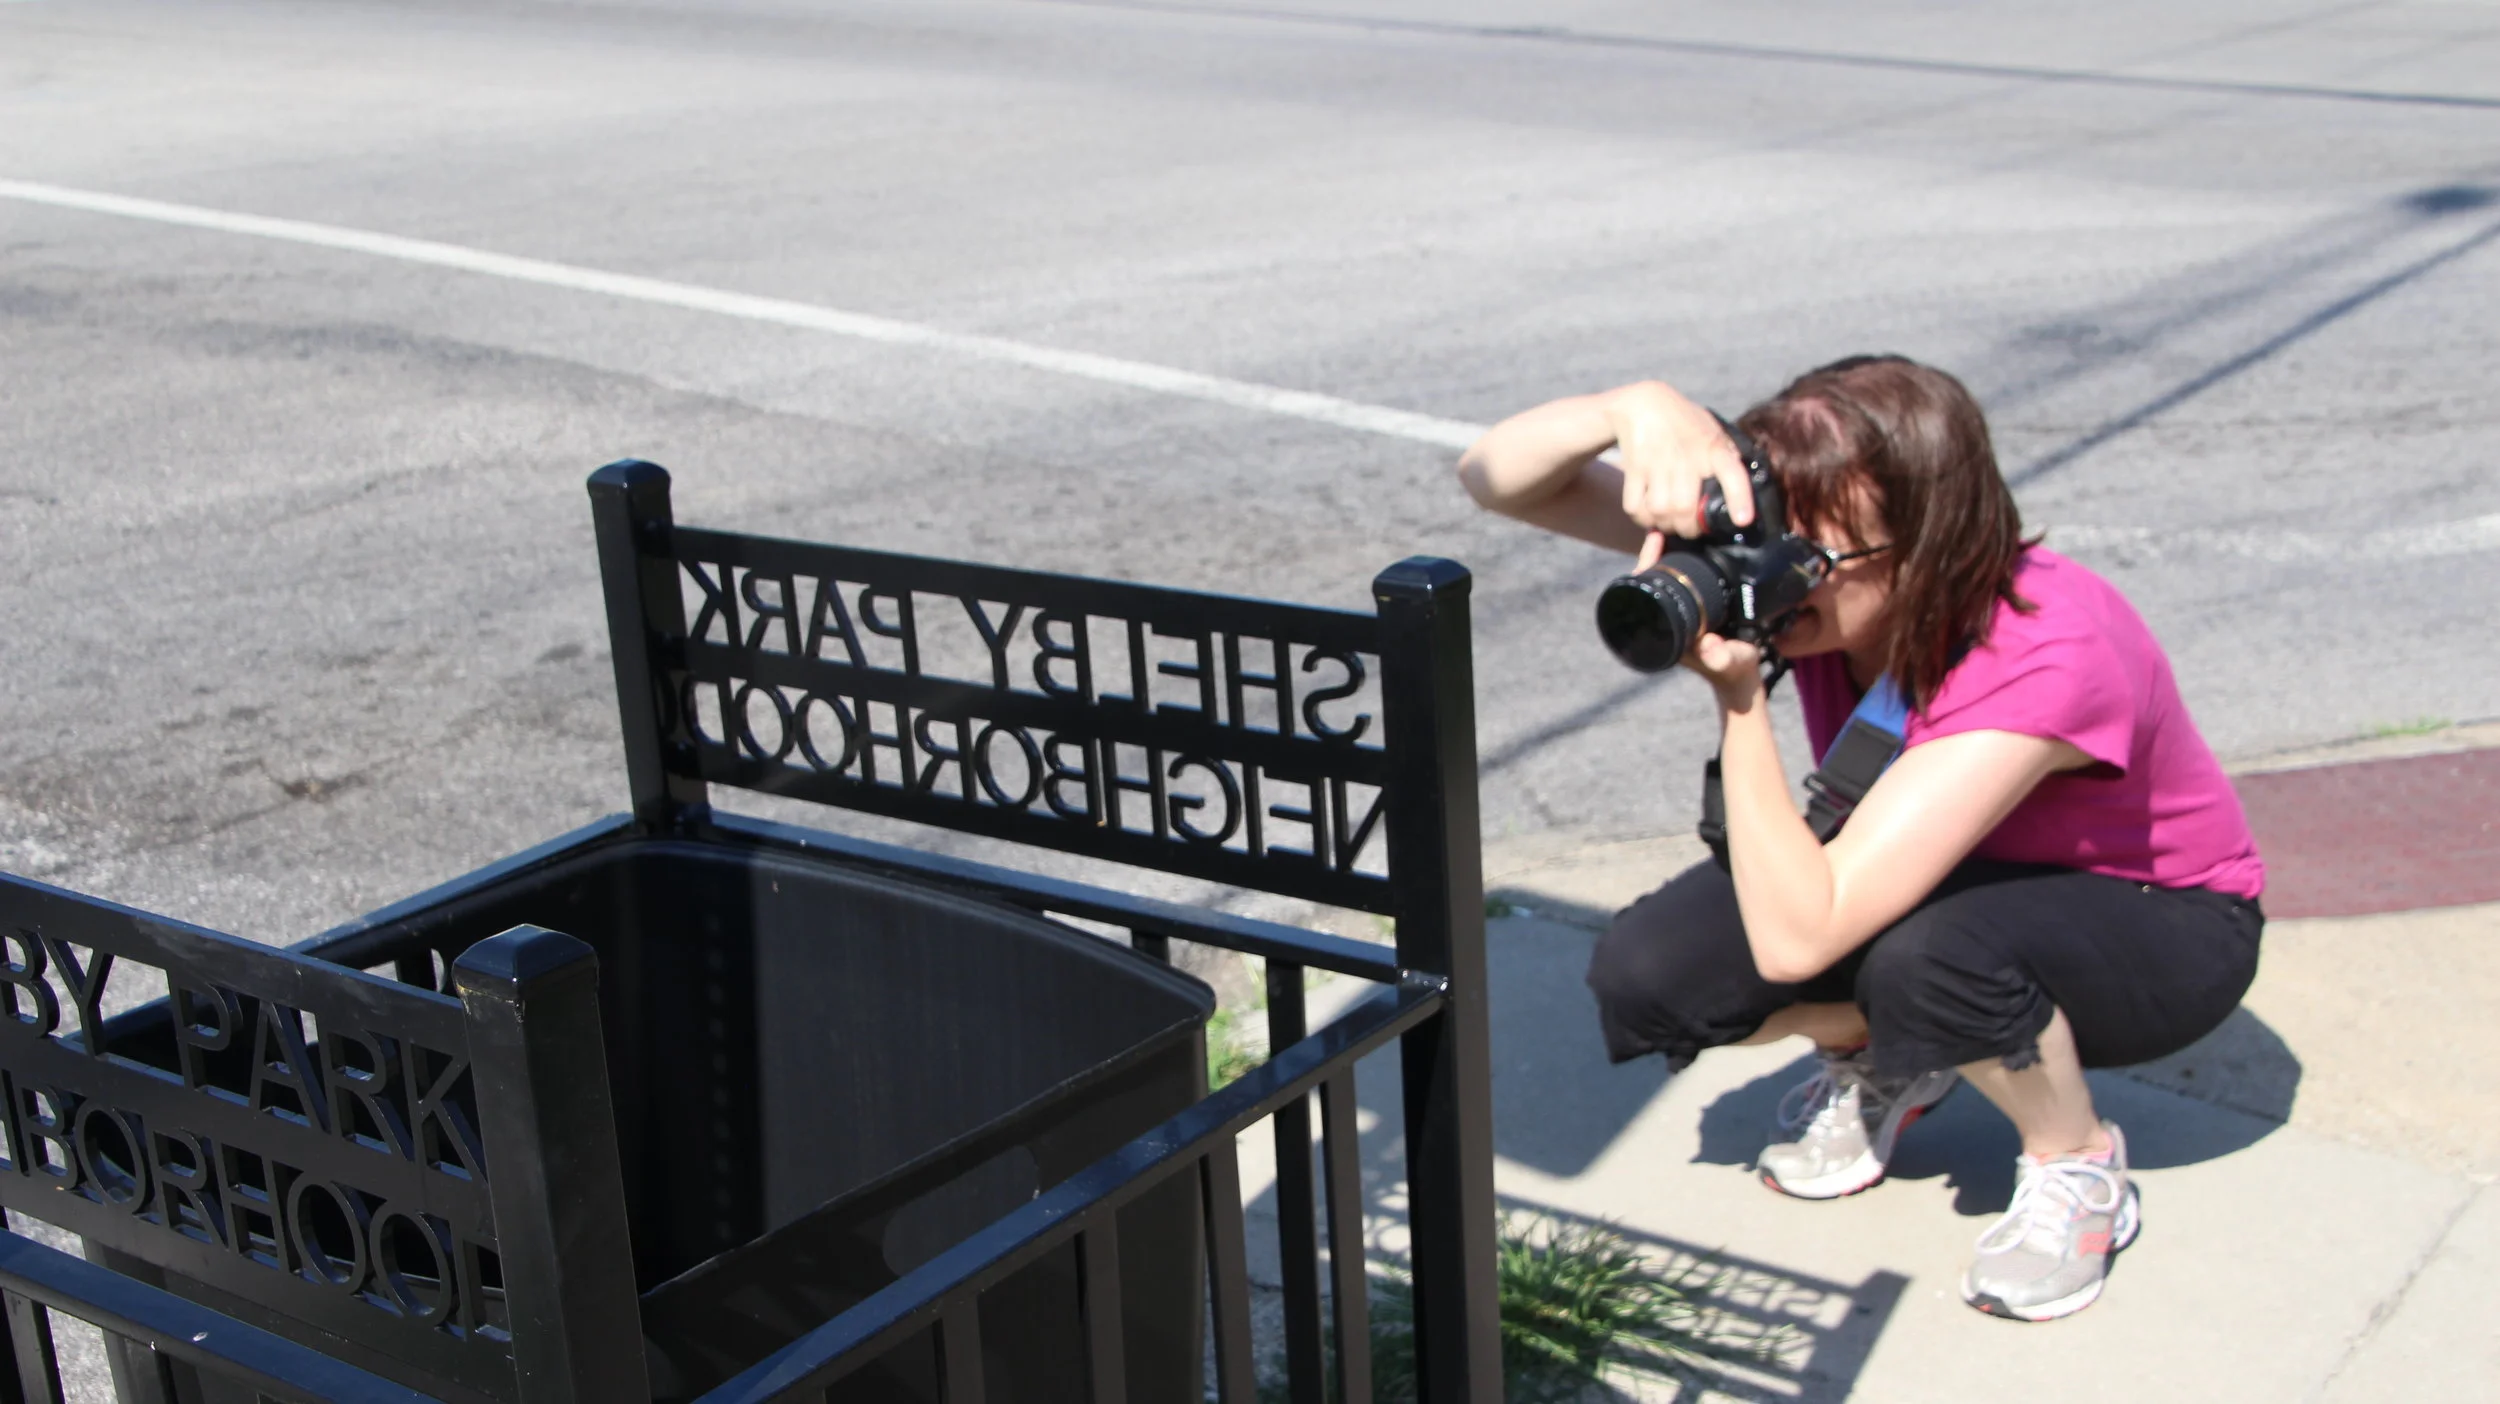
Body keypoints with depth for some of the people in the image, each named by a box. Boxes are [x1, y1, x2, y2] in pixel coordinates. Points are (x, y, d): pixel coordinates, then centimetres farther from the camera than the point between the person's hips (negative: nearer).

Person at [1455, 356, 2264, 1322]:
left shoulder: (2043, 654, -38)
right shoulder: (1781, 555, -22)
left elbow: (1793, 938, -43)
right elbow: (1495, 478, -23)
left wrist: (1739, 692, -44)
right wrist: (1635, 407, -42)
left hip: (2165, 920, -5)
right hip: (1962, 875, 5)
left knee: (1924, 955, -40)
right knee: (1643, 975, -20)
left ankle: (2080, 1170, -8)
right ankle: (1880, 1059, 12)